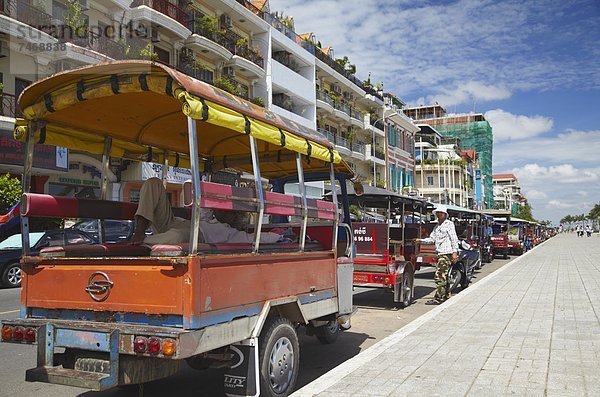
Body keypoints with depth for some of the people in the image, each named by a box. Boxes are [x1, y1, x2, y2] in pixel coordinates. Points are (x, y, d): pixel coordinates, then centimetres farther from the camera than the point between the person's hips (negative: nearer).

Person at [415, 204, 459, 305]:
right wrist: (420, 240, 3)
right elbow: (432, 239, 17)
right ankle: (446, 296, 20)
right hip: (440, 253, 8)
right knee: (444, 276, 13)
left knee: (439, 276, -12)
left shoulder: (449, 224, -3)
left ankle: (438, 298, -11)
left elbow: (454, 239, -7)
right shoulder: (437, 226, 20)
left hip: (447, 253, -8)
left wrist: (454, 252, -14)